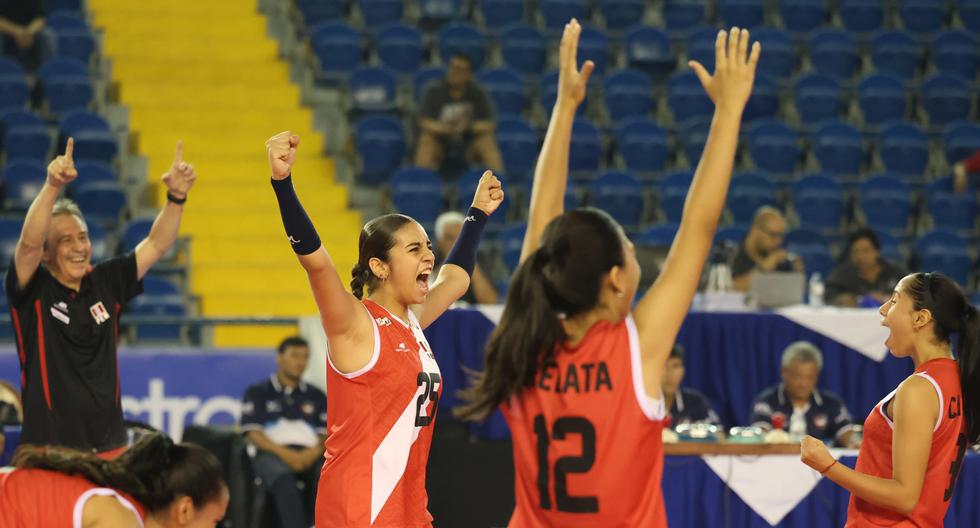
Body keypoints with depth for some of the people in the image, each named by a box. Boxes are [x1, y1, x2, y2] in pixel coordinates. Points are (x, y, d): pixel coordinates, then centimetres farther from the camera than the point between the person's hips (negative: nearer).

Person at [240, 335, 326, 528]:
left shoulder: (316, 396, 25)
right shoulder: (258, 393, 16)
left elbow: (326, 435, 15)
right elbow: (254, 434, 3)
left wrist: (313, 453, -9)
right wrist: (285, 453, -14)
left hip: (309, 456, 3)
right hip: (271, 454, -3)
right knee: (283, 476, -41)